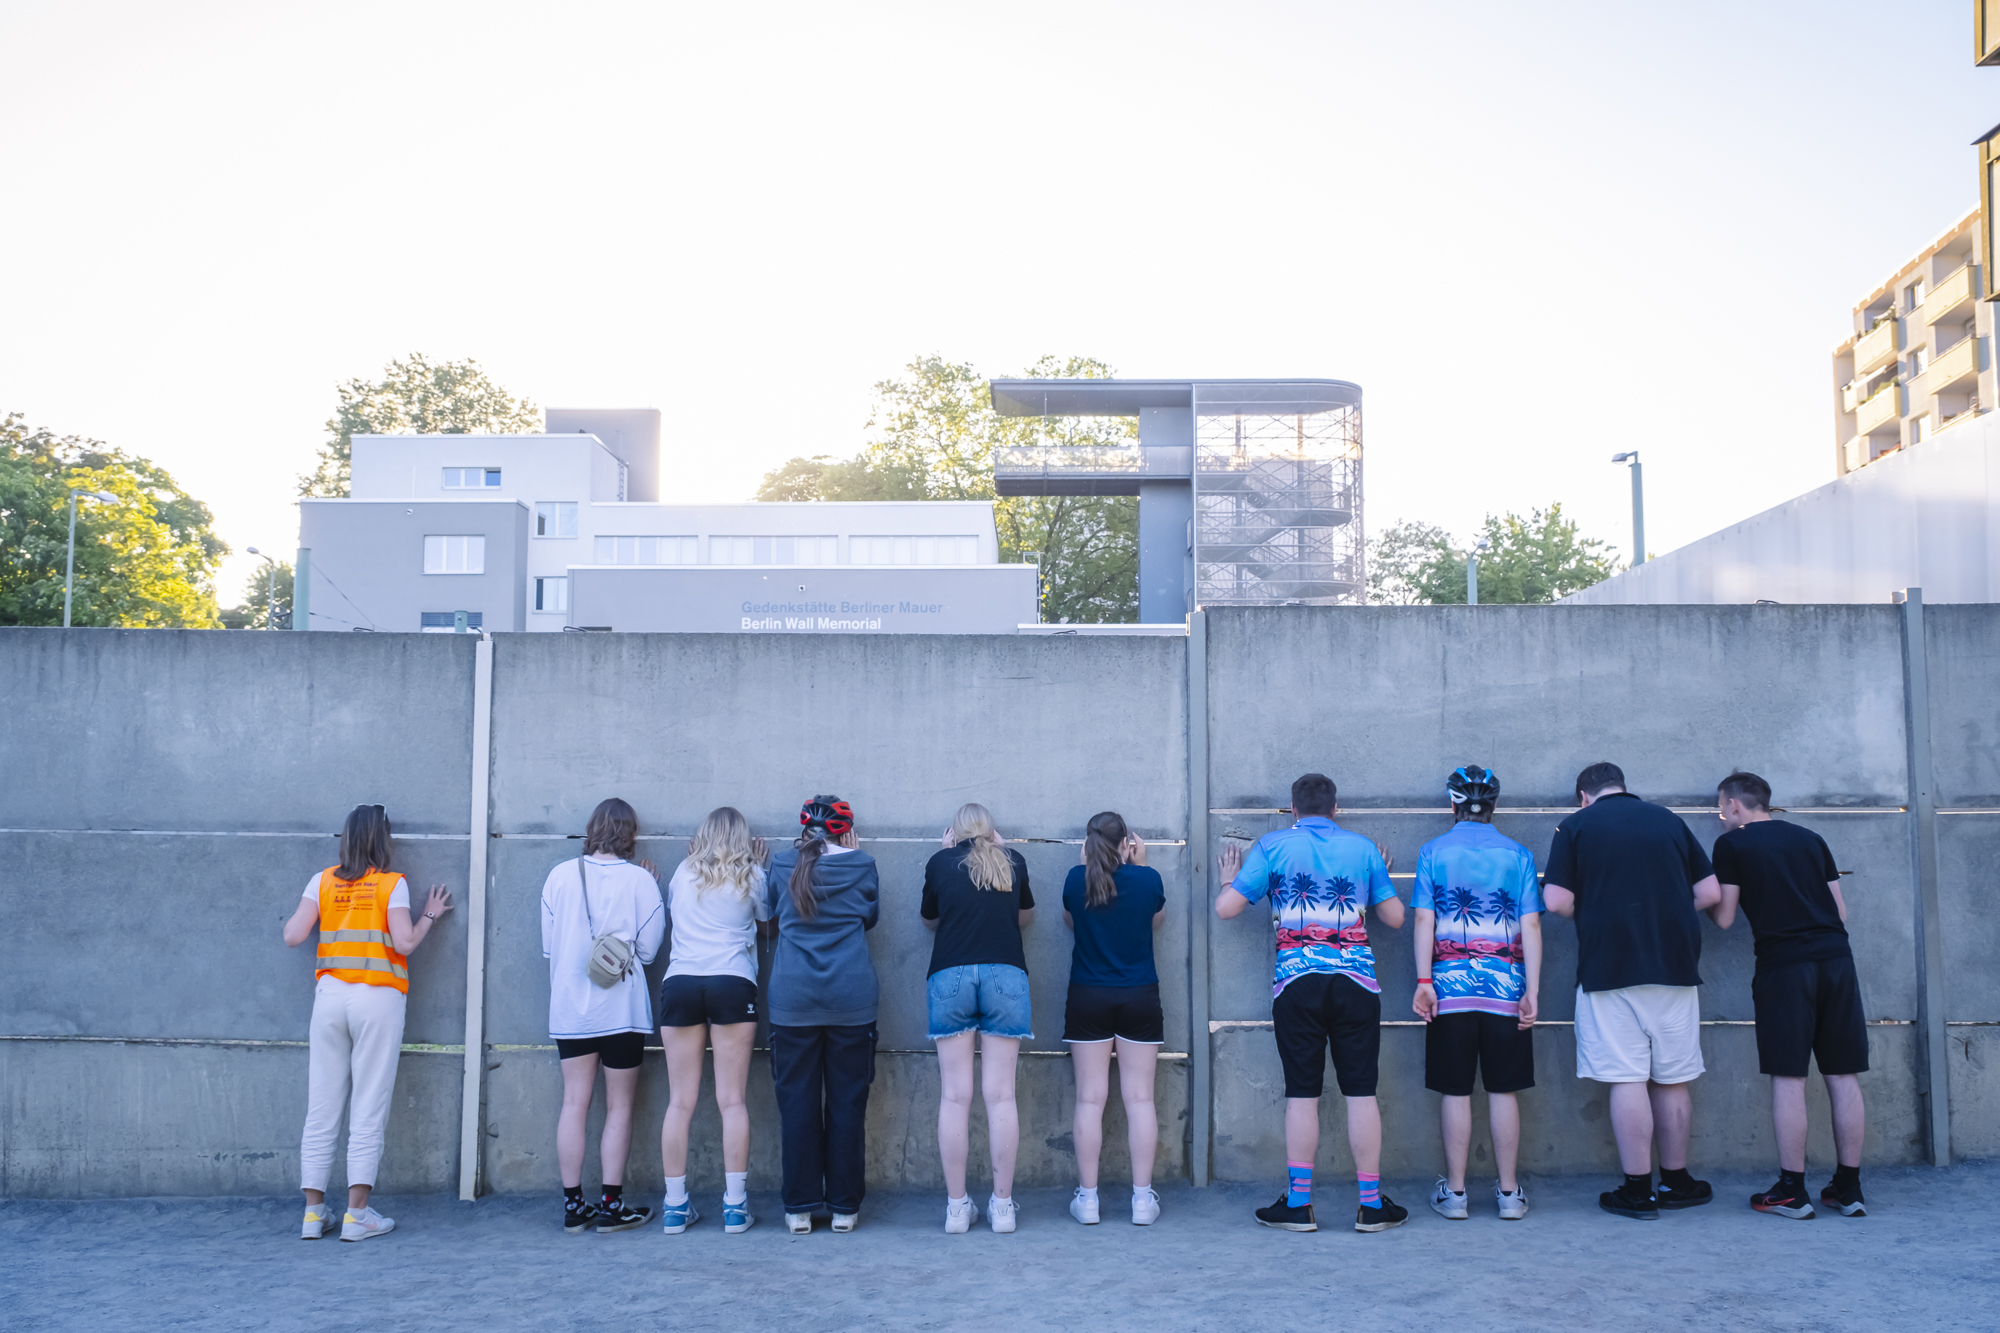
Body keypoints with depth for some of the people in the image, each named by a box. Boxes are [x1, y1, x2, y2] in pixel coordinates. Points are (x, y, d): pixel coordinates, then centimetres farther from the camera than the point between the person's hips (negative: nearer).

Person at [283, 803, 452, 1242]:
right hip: (378, 998, -3)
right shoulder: (392, 884, -2)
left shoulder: (322, 881, 6)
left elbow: (293, 936, 0)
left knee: (321, 1110, 8)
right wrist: (431, 915, 7)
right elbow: (405, 943, -9)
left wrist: (307, 911, 19)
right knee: (368, 1110, 0)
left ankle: (313, 1213, 11)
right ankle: (357, 1215, -1)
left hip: (330, 995, 3)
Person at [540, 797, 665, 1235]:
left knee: (574, 1104, 7)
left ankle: (573, 1206, 10)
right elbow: (648, 947, -5)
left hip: (570, 1007, 3)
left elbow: (548, 944, 5)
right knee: (619, 1107, 6)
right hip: (621, 1007, -3)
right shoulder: (639, 879, -9)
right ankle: (612, 1206, 7)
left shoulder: (560, 875, -1)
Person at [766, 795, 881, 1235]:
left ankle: (800, 1208, 7)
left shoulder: (782, 865, 3)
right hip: (852, 1000, -1)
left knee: (797, 1102, 5)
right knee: (847, 1102, 5)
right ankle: (844, 1207, 9)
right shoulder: (862, 865, -1)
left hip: (793, 999, 1)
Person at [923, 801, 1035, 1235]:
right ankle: (1002, 1205, 3)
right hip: (1006, 975, 1)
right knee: (1001, 1095, 1)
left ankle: (957, 1207, 3)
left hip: (950, 976, 0)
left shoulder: (940, 862, 9)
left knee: (955, 1096, 2)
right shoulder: (1012, 861, 13)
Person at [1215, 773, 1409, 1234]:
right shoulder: (1363, 848, 9)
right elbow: (1395, 917, 13)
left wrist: (1228, 880, 23)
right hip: (1356, 979, 1)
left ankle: (1298, 1204, 7)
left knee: (1302, 1094, 4)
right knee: (1361, 1091, 5)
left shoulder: (1273, 846, 4)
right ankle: (1372, 1204, 9)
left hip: (1297, 982, -1)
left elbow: (1225, 908, 2)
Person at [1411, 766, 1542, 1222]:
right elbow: (1531, 927, 0)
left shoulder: (1433, 852, 2)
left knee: (1455, 1091, 4)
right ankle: (1509, 1192, 13)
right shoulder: (1518, 855, 5)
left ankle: (1454, 1192, 9)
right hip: (1505, 989, 1)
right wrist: (1532, 992, 0)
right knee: (1503, 1090, 7)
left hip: (1450, 988, -1)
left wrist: (1424, 981, -6)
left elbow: (1424, 920, -5)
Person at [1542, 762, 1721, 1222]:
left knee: (1627, 1079, -1)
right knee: (1672, 1080, 12)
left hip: (1610, 971, -3)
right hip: (1675, 965, 3)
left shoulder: (1575, 826, 1)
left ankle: (1638, 1191, 2)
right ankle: (1676, 1182, 22)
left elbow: (1557, 900, -7)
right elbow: (1710, 893, 8)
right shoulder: (1668, 819, 11)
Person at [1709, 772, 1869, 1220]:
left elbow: (1724, 919, 3)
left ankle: (1792, 1191, 2)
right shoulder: (1810, 839, 17)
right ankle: (1849, 1189, 12)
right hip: (1837, 957, 5)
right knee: (1843, 1077, 7)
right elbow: (1841, 910, 18)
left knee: (1788, 1077, -1)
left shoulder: (1731, 844, 3)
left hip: (1784, 964, -5)